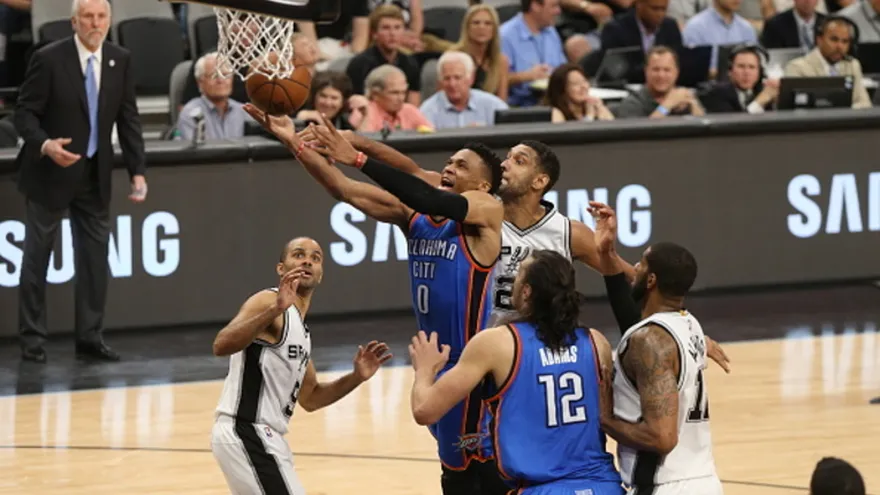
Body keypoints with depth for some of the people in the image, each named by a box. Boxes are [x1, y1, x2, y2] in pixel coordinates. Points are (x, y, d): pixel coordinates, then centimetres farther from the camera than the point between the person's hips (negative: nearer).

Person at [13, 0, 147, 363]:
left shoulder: (120, 61, 1)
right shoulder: (48, 59, -13)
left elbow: (128, 119, 4)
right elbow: (24, 112, -11)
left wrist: (137, 171, -3)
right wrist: (45, 145, -30)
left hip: (95, 176, 4)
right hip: (50, 171, -4)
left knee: (95, 257, 4)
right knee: (37, 257, 2)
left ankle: (90, 337, 11)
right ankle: (32, 339, 8)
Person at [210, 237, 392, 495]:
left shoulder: (300, 328, 19)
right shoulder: (268, 301, -10)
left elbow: (309, 398, 26)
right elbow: (221, 346, -29)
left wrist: (356, 377, 11)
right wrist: (275, 310, -41)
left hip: (261, 436, 11)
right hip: (246, 434, -11)